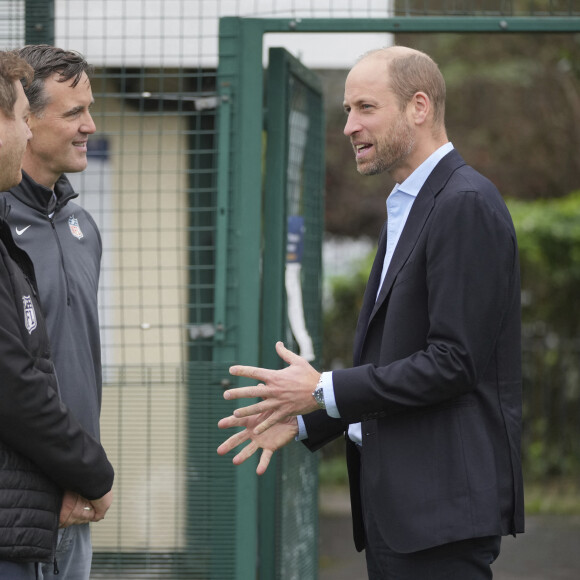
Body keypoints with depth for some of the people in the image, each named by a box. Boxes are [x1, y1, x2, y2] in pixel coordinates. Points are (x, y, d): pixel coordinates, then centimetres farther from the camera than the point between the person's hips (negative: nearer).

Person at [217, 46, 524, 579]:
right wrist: (303, 420, 13)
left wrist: (324, 392, -13)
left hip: (444, 501, -10)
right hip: (396, 496, 10)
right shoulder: (408, 208, 19)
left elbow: (454, 361, -20)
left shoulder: (467, 205, -13)